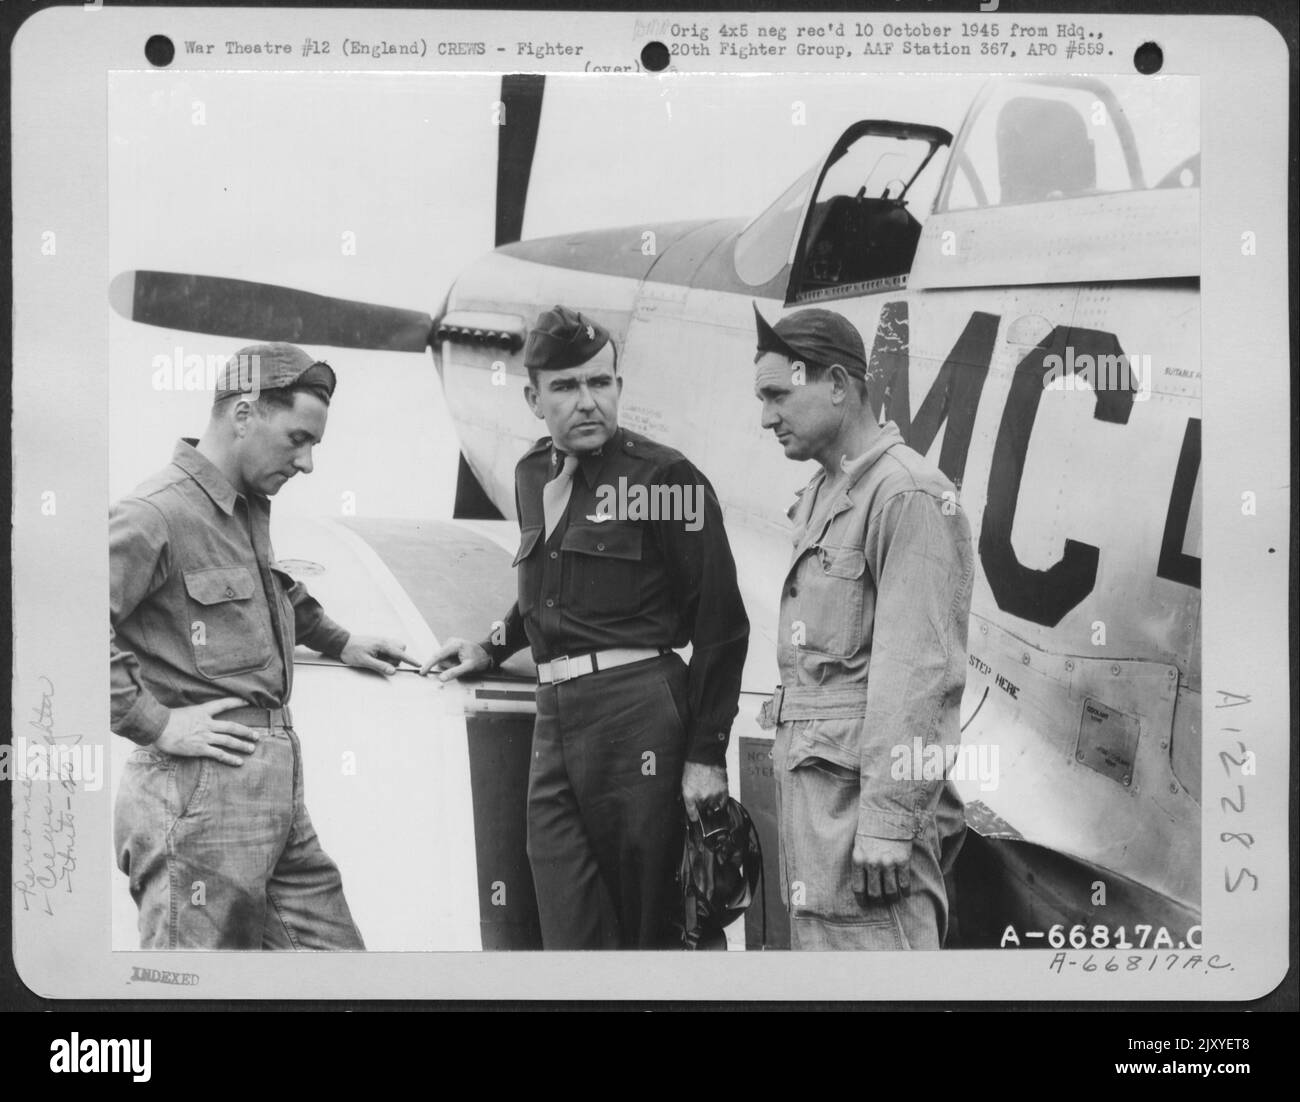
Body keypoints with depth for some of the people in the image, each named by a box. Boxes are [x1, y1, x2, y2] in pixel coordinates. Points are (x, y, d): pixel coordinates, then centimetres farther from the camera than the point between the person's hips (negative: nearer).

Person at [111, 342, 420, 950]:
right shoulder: (154, 514, -14)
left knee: (332, 948, 11)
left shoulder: (251, 508, 18)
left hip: (276, 787, 9)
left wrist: (337, 641, 39)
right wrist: (154, 722, -20)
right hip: (200, 790, -9)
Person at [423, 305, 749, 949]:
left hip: (639, 709, -6)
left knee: (648, 924, 3)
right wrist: (493, 649, 22)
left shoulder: (664, 477, -6)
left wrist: (706, 752, -10)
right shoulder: (532, 475, 15)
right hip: (553, 717, 6)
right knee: (570, 931, 5)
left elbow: (721, 624, -7)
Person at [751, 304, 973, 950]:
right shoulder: (819, 496, 17)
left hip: (866, 781, -9)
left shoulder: (909, 496, -13)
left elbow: (920, 671, -18)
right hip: (812, 776, 9)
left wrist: (888, 820, -20)